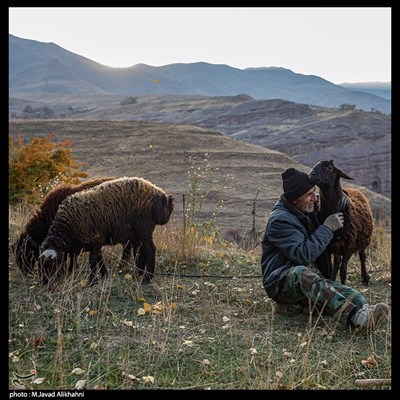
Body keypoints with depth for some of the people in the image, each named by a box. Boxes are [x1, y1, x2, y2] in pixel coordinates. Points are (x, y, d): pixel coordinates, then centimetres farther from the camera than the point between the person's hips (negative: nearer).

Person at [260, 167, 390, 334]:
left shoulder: (309, 211, 12)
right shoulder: (279, 220, -15)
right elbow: (304, 255, -26)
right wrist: (327, 228, -17)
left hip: (309, 281, 8)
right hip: (282, 283, -8)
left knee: (343, 290, -22)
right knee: (302, 273, -40)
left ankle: (366, 310, -55)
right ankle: (355, 317, -58)